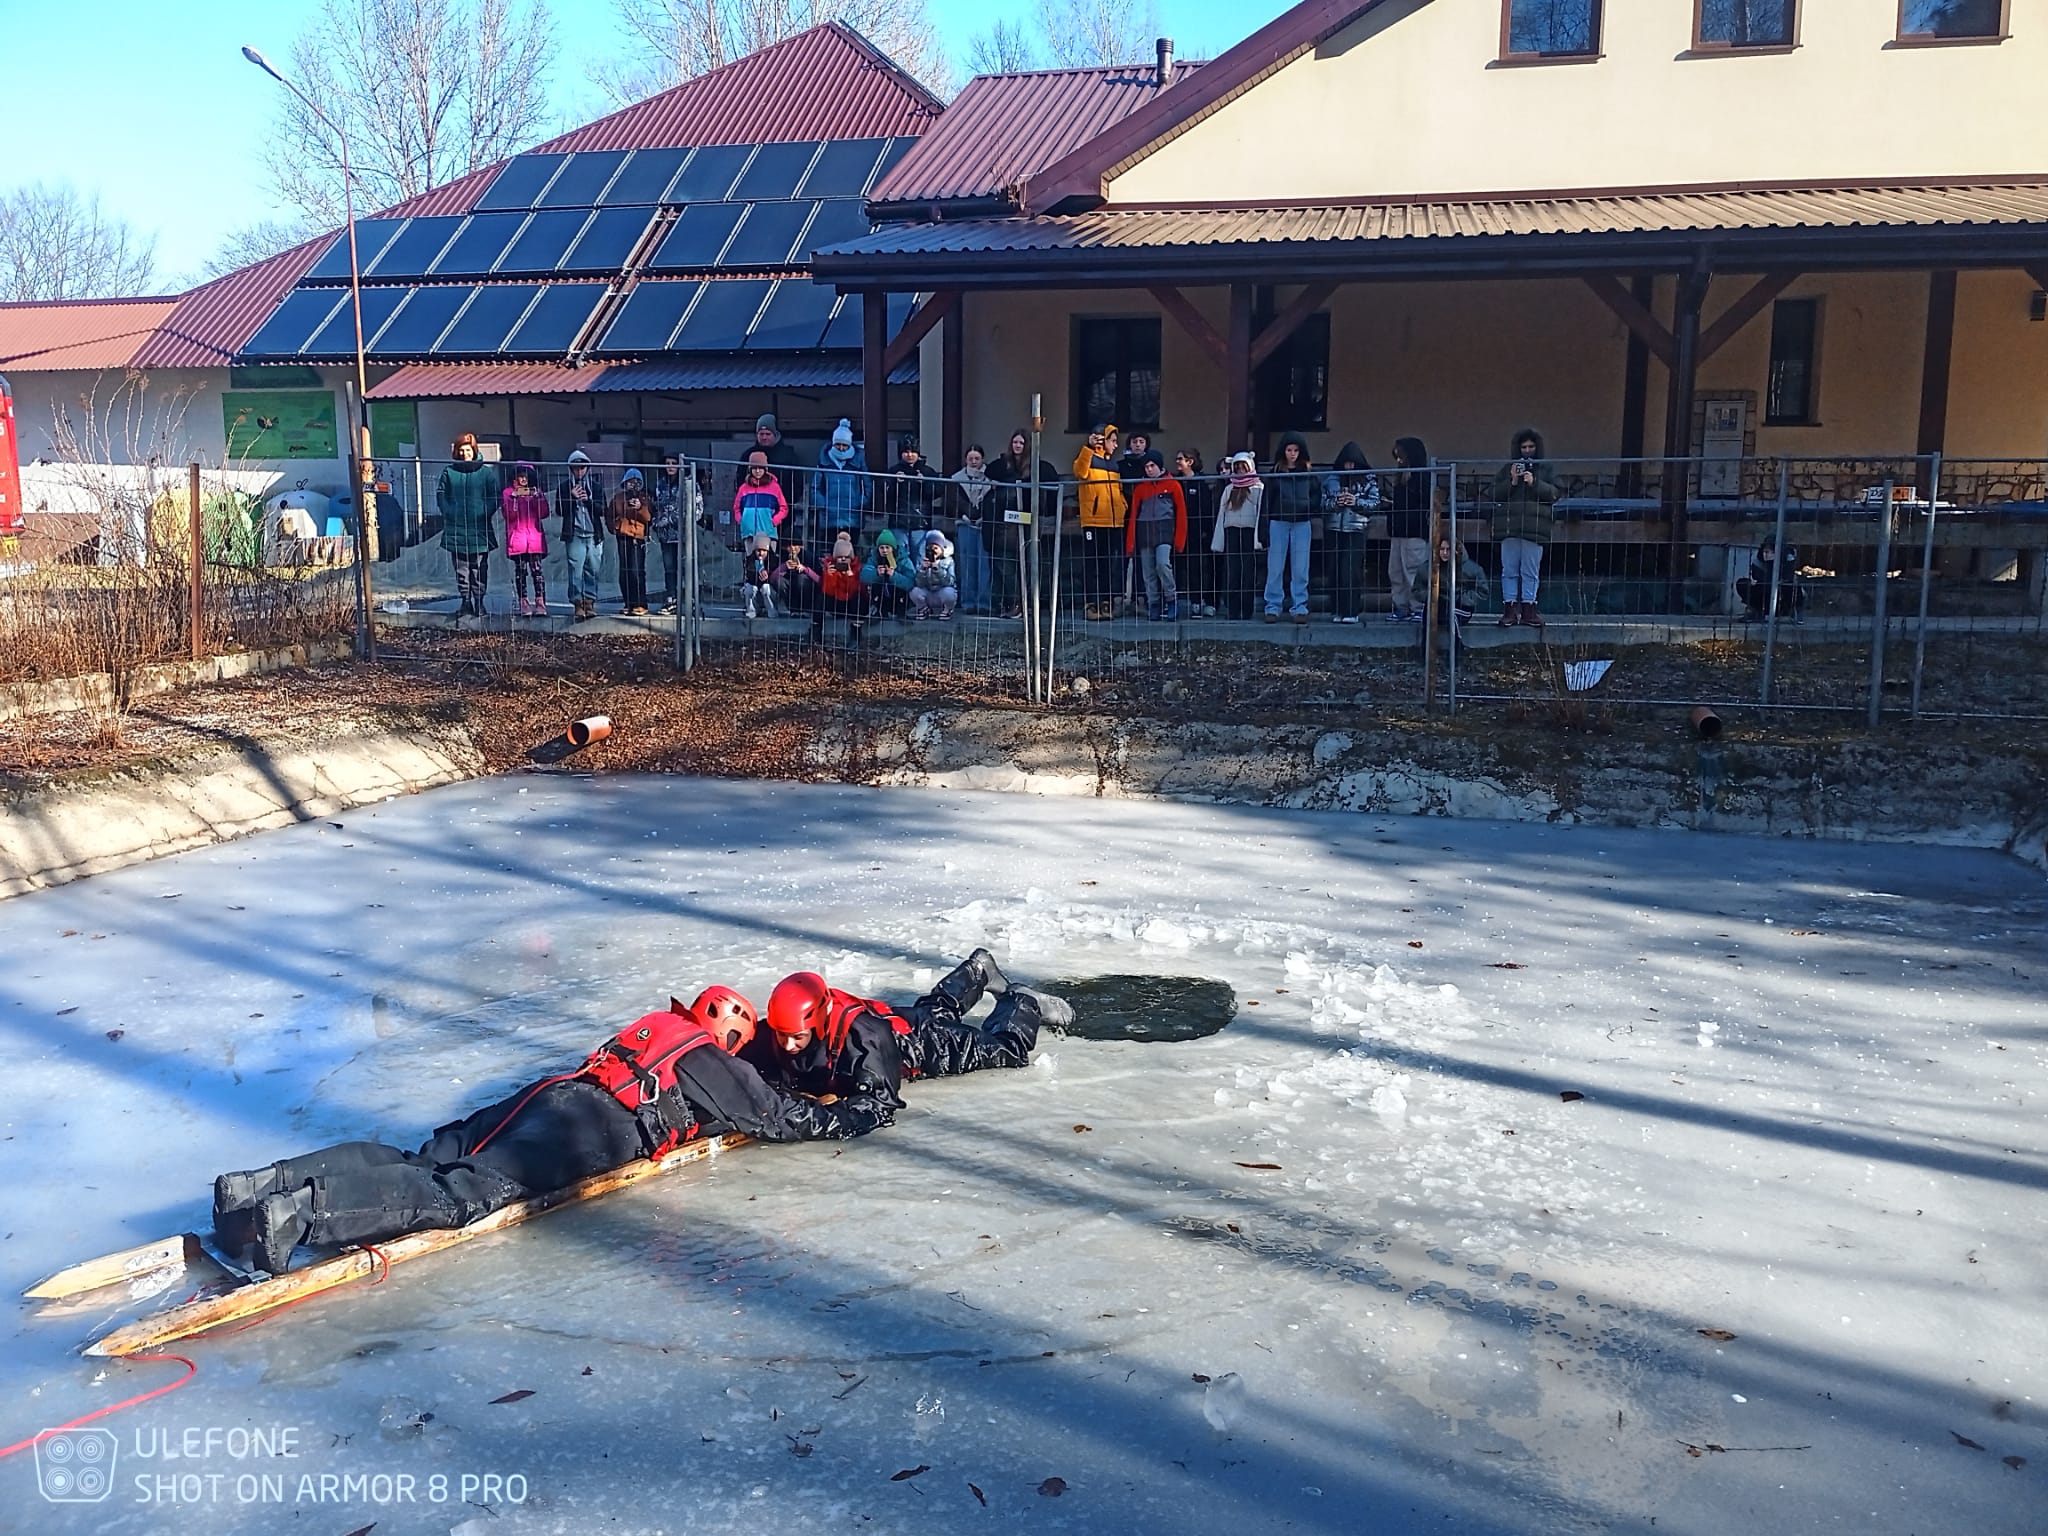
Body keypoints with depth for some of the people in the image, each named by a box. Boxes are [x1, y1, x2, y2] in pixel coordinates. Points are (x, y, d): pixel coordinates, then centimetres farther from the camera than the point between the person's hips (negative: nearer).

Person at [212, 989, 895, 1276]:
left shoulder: (656, 1025, 35)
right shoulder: (718, 1066, 14)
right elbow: (783, 1115, 17)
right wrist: (856, 1113, 31)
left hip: (549, 1094, 8)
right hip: (599, 1127, -8)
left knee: (421, 1160, -3)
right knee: (464, 1192, -23)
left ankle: (259, 1185, -16)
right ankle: (302, 1211, -41)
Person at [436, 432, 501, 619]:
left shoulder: (486, 472, 2)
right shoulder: (449, 472, 7)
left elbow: (496, 495, 2)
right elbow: (440, 494, 10)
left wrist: (486, 513, -9)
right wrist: (448, 513, -3)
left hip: (480, 528, -1)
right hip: (456, 529, 1)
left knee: (479, 568, 1)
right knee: (461, 568, 3)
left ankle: (479, 601, 9)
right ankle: (466, 602, 8)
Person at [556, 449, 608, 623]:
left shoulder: (596, 486, 12)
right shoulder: (564, 487, 8)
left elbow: (603, 510, 6)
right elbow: (560, 510, 3)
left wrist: (588, 500, -8)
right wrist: (573, 497, -9)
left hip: (594, 535, 2)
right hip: (574, 535, -2)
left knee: (592, 570, 1)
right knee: (576, 570, -10)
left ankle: (589, 602, 8)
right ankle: (578, 603, -12)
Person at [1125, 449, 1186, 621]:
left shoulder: (1173, 484, 4)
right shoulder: (1140, 487, 13)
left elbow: (1181, 513, 1)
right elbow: (1133, 515, 10)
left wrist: (1179, 540, -6)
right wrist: (1130, 543, 3)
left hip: (1165, 530, -4)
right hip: (1144, 532, 4)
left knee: (1163, 563, -22)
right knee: (1148, 572, 1)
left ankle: (1172, 599, -7)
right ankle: (1153, 606, 7)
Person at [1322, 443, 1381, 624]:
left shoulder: (1368, 478, 3)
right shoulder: (1331, 477, 8)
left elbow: (1375, 503, 1)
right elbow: (1322, 501, 8)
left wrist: (1357, 502, -13)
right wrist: (1335, 502, -11)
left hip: (1356, 529, -3)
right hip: (1334, 528, 3)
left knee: (1351, 569, -10)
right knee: (1335, 569, 2)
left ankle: (1351, 611, -5)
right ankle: (1339, 610, 10)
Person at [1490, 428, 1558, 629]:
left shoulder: (1546, 469, 12)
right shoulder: (1508, 468, 14)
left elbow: (1554, 493, 0)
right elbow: (1495, 493, 6)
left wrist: (1534, 483, -13)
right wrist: (1512, 482, -9)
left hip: (1535, 528, -1)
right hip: (1509, 527, 1)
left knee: (1531, 571, 0)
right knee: (1509, 570, -1)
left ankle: (1528, 609, 3)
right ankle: (1509, 609, 2)